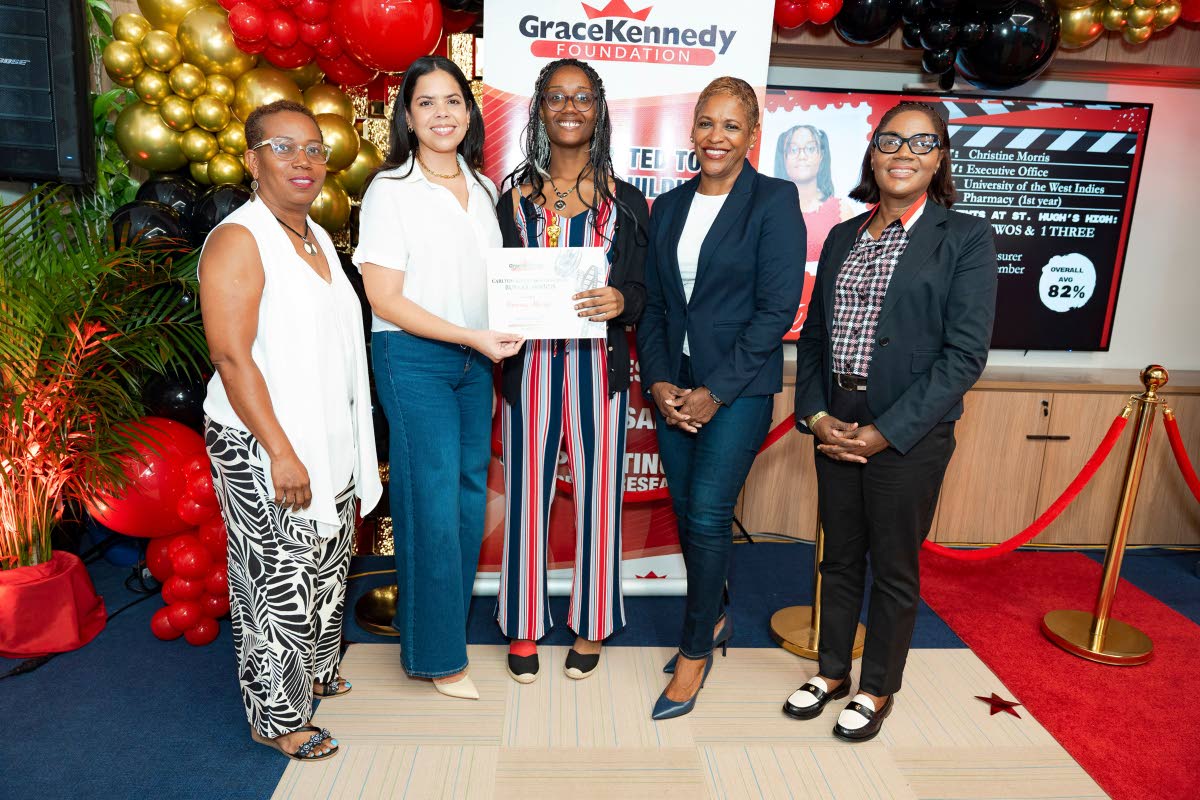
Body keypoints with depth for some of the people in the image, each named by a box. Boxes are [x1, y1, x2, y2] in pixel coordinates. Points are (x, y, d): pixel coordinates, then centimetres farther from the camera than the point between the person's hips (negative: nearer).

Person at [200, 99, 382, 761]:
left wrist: (351, 450, 16)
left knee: (328, 565, 19)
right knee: (278, 579, 2)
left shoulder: (317, 236, 12)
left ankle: (314, 671, 41)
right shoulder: (238, 240, -14)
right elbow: (231, 357, -20)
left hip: (330, 437, 8)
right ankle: (276, 716, 21)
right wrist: (280, 452, -22)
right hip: (263, 447, -8)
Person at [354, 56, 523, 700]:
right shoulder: (391, 190, -7)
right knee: (432, 501, -2)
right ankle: (436, 653, 14)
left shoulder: (483, 189, 11)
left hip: (474, 359, 6)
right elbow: (386, 297, -13)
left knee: (470, 491, 11)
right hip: (413, 359, -6)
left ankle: (433, 616, 31)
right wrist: (473, 337, -18)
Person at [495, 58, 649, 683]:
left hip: (599, 365, 0)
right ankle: (524, 629, 22)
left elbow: (644, 291, 5)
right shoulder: (515, 194, 8)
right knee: (527, 496, 5)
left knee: (597, 496, 6)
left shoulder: (624, 202, 7)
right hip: (531, 363, 0)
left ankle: (590, 629, 24)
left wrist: (621, 300, -17)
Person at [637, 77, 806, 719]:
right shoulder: (668, 207, 11)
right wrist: (659, 382, -4)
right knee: (686, 514, 10)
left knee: (708, 515, -7)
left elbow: (777, 309, -11)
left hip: (739, 389, -5)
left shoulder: (774, 201, -5)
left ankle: (694, 650, 13)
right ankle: (712, 621, 33)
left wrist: (716, 392, -14)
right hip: (672, 387, 5)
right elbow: (652, 304, 10)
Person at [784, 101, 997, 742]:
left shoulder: (965, 238, -4)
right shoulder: (842, 237, 11)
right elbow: (812, 334, 10)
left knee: (894, 569, 10)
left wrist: (887, 431, -16)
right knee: (840, 558, 16)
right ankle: (832, 671, 36)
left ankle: (877, 690, 30)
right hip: (835, 429, 4)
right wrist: (815, 414, -5)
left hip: (910, 435, -4)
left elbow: (965, 353, -11)